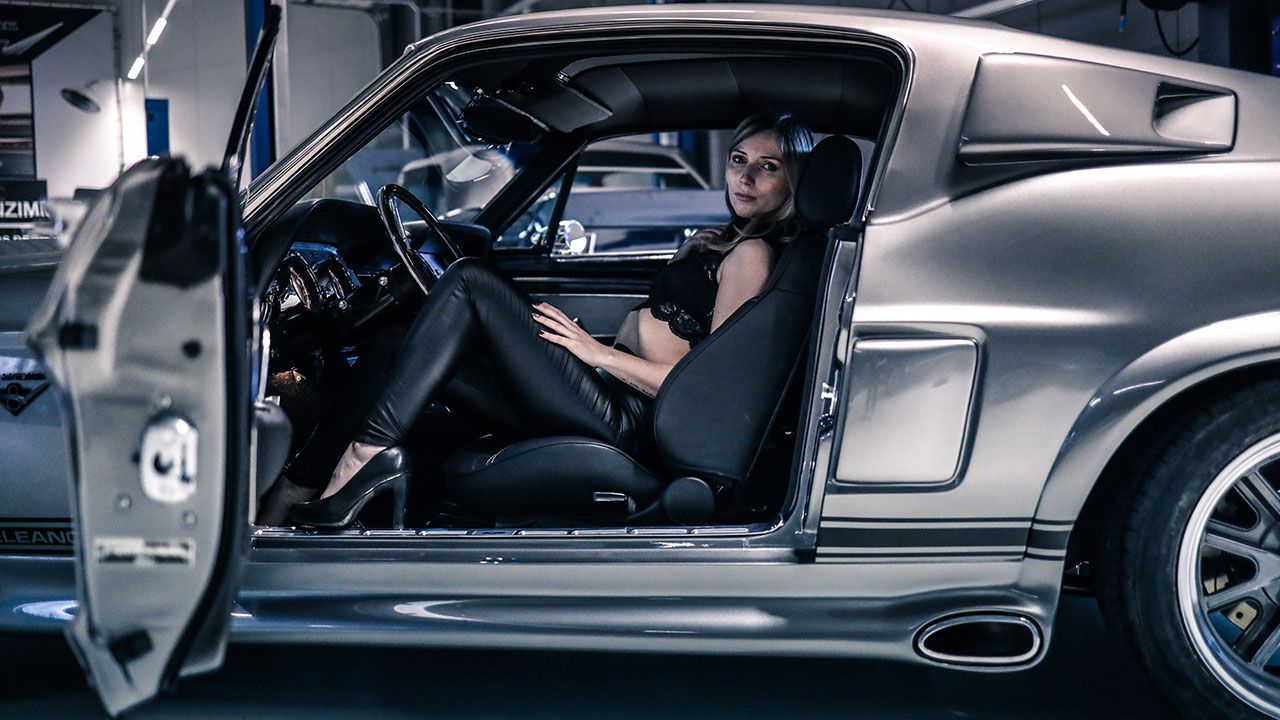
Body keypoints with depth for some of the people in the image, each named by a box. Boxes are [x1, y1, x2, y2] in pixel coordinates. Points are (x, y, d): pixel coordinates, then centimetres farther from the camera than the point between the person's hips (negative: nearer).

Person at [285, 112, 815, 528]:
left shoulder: (751, 254, -9)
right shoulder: (720, 242, 20)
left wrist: (596, 352, -14)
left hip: (617, 416, -10)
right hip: (611, 405, 10)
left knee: (469, 282, -14)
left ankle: (371, 451, -19)